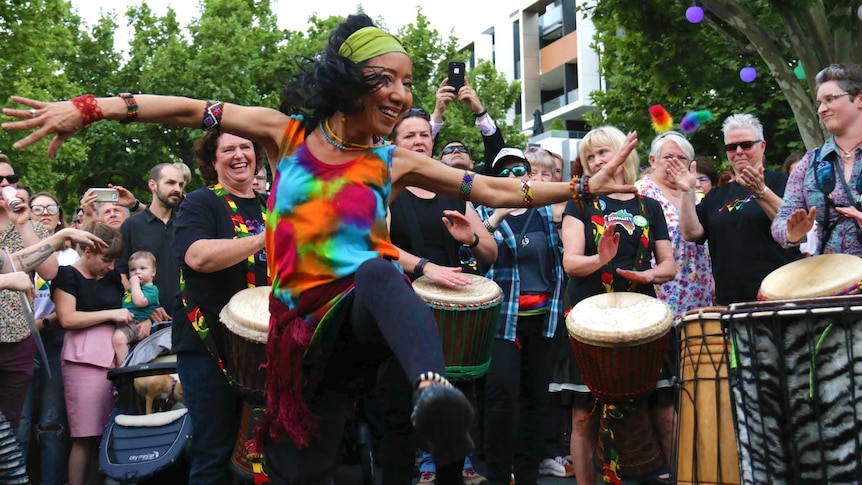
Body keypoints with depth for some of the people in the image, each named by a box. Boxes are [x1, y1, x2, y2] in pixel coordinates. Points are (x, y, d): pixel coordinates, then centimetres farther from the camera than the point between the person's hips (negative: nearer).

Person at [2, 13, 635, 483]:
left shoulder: (394, 164, 6)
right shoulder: (289, 133, 5)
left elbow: (496, 191, 6)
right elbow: (192, 111, 0)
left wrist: (581, 188, 0)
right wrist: (91, 108, -8)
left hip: (369, 308, -2)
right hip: (309, 321, 2)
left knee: (380, 271, -38)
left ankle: (434, 386, -65)